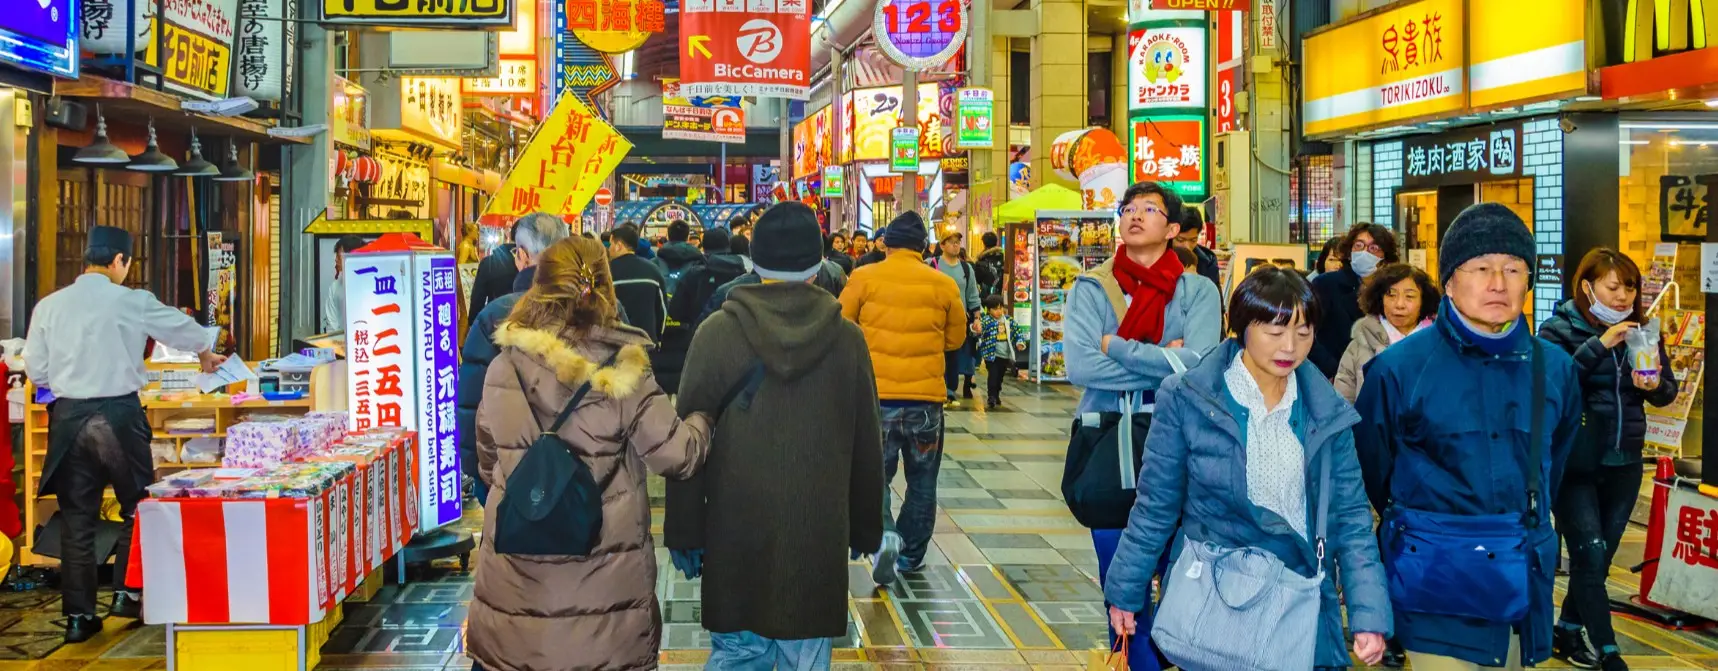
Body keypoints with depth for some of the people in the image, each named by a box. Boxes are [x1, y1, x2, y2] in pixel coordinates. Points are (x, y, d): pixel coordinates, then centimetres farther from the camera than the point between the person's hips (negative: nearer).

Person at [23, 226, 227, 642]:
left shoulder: (49, 306, 0)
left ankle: (78, 615, 12)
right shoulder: (133, 303, -6)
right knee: (137, 506, 16)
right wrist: (206, 354, 31)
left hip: (68, 417, 3)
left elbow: (36, 372, 4)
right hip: (119, 415, -3)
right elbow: (183, 328, 10)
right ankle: (127, 593, 15)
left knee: (77, 518, 9)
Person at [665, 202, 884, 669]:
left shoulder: (718, 331, -5)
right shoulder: (847, 338, -2)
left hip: (735, 530, 0)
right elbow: (867, 446, 5)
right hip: (819, 531, 0)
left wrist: (684, 531, 4)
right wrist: (866, 530, 17)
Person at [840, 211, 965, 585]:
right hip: (927, 399, 1)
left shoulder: (863, 278, -5)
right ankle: (911, 554, 23)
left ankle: (885, 536, -12)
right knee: (922, 481, 16)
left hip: (876, 396, -1)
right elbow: (955, 338, 11)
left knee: (876, 475, 12)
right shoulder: (943, 285, -1)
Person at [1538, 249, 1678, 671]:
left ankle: (1567, 634, 28)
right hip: (1574, 464, -5)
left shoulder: (1640, 333, 5)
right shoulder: (1559, 330, -9)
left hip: (1624, 464, 5)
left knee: (1602, 557, 12)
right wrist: (1600, 344, -28)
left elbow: (1668, 391, 6)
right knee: (1590, 555, -8)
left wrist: (1653, 386, -17)